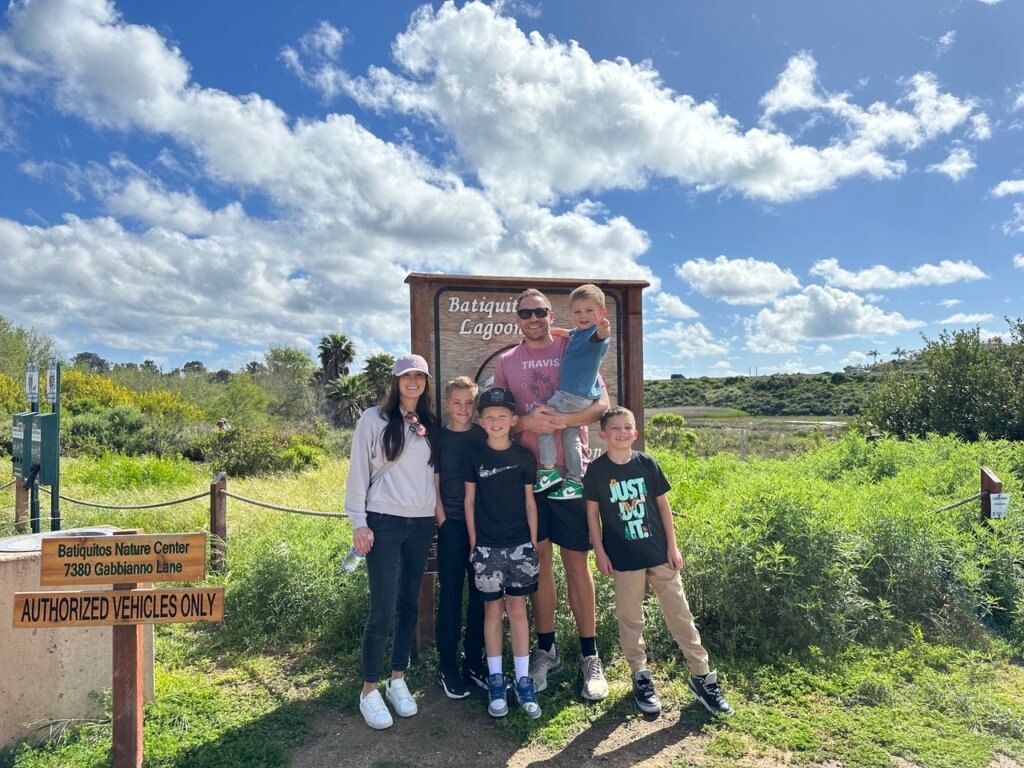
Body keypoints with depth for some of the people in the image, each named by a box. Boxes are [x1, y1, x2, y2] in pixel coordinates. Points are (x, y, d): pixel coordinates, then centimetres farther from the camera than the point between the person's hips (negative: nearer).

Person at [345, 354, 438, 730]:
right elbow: (358, 471, -4)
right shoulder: (374, 419, -2)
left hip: (422, 523, 4)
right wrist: (358, 523, -8)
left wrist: (439, 513, 10)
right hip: (384, 522, -4)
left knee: (409, 604, 11)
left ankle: (397, 679, 26)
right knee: (383, 609, -5)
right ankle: (369, 690, 11)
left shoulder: (429, 425, 10)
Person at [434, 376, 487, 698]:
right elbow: (434, 484, 0)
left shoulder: (484, 436, 5)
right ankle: (447, 665, 13)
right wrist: (443, 521, -7)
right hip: (452, 525, -2)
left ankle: (474, 662, 21)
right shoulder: (439, 438, 1)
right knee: (450, 595, 2)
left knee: (480, 595, 8)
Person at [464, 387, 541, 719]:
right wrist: (473, 541, 0)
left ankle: (523, 680, 15)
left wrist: (533, 542, 4)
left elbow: (529, 501, 5)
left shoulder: (524, 456, 1)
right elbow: (469, 500, 2)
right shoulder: (474, 454, -1)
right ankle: (495, 680, 18)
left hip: (520, 544, 1)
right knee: (493, 608, 6)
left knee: (517, 607, 6)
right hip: (487, 546, -1)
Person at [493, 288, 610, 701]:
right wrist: (526, 422, -15)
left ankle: (589, 656, 14)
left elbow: (602, 403, -3)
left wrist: (562, 420, -21)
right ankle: (545, 650, 22)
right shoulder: (505, 362, 9)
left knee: (576, 561, 2)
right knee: (539, 559, 8)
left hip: (571, 470, -2)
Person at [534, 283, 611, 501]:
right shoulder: (578, 332, 12)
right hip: (577, 396, 10)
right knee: (571, 435, 16)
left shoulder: (594, 333, -17)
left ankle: (549, 470, 1)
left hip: (574, 394, -10)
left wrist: (603, 330, -64)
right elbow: (564, 332, 36)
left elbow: (598, 336, -44)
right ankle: (575, 481, 22)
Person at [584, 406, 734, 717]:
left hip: (658, 553, 2)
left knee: (680, 613, 6)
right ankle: (641, 676, 25)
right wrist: (600, 552, -3)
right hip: (623, 558, -1)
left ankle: (702, 675, 19)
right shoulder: (597, 470, -7)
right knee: (630, 619, 9)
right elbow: (592, 512, -1)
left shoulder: (647, 464, -2)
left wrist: (672, 547, 2)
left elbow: (663, 504, 3)